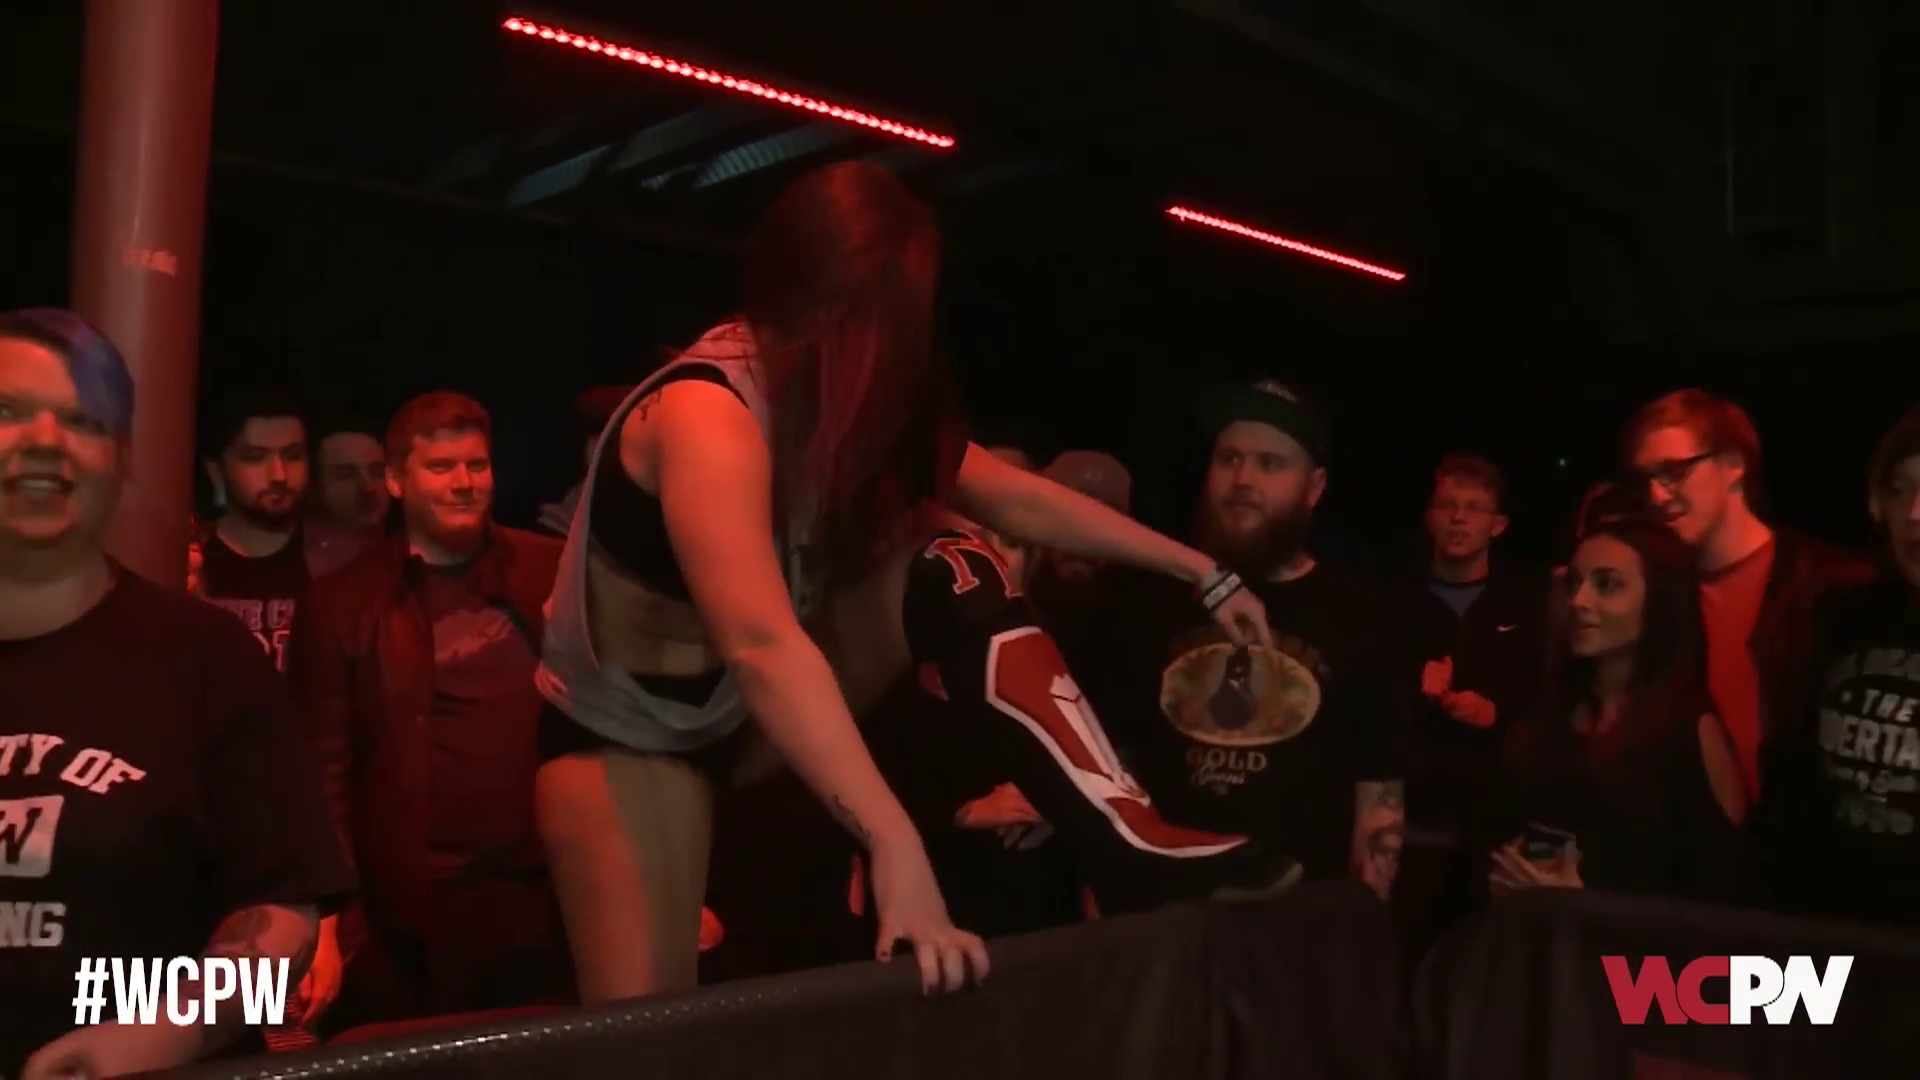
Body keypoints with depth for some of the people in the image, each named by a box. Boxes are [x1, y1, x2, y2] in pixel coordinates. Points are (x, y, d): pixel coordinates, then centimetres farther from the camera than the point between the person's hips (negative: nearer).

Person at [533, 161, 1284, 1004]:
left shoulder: (850, 402, -7)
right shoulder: (707, 411, -32)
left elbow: (1023, 501, 2)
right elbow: (762, 645, -44)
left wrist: (1202, 574, 6)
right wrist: (896, 849, -49)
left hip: (763, 706, 6)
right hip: (625, 730, -6)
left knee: (957, 581, -14)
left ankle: (1138, 847, -16)